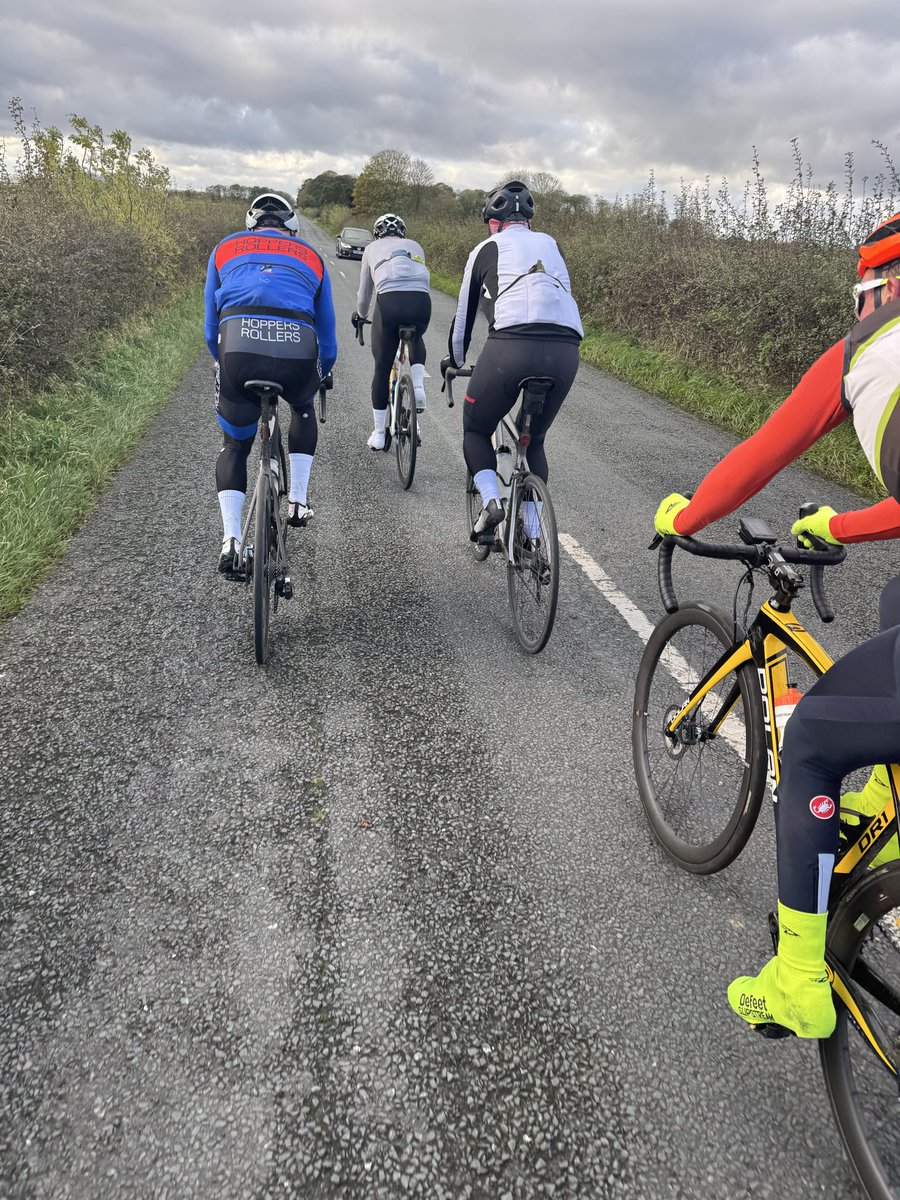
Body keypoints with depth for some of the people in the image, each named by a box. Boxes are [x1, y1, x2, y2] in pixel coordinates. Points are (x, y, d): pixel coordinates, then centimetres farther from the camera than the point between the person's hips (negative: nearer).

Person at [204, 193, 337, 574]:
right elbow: (328, 339, 33)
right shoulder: (310, 256, 30)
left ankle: (231, 540, 6)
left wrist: (225, 365, 44)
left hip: (238, 346, 0)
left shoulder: (226, 248, 29)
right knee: (302, 407, 35)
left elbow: (211, 329, 28)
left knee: (234, 445, 20)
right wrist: (318, 376, 52)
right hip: (298, 349, 0)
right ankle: (298, 500, 28)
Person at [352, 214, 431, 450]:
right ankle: (419, 387, 11)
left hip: (389, 301, -2)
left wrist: (360, 315, 50)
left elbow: (364, 291, 31)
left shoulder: (372, 248, 28)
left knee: (382, 368, 13)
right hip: (421, 300, 2)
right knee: (416, 339, 37)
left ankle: (379, 434, 18)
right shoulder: (415, 246, 31)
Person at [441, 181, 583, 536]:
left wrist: (454, 360, 42)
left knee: (475, 430, 19)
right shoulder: (551, 245, 29)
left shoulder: (487, 249, 20)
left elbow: (465, 312, 26)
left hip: (511, 345, -4)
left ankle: (490, 500, -4)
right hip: (566, 349, 4)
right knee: (534, 441, 22)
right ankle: (533, 532, 17)